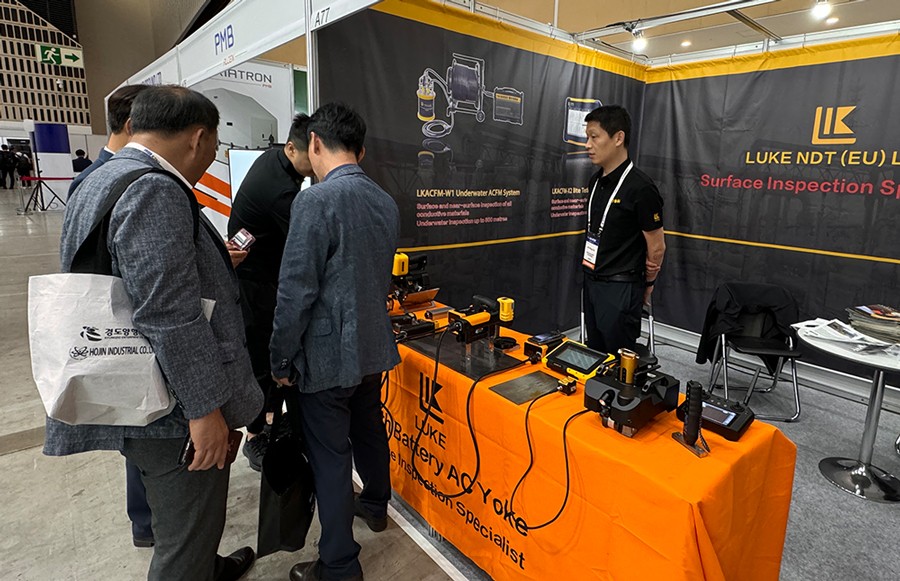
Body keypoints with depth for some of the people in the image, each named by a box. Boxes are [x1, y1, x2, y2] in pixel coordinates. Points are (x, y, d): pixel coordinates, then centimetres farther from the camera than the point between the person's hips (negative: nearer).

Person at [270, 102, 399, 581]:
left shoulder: (315, 201, -19)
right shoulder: (386, 203, 4)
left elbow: (296, 291, -19)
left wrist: (281, 359, -8)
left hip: (325, 354, -7)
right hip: (372, 347, 8)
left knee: (330, 457, 6)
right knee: (369, 429, 25)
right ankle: (375, 505, 49)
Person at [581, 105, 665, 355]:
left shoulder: (641, 188, -18)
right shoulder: (596, 181, 7)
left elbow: (657, 246, -10)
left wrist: (647, 283, 3)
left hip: (621, 289, -8)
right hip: (592, 282, 8)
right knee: (595, 356, 18)